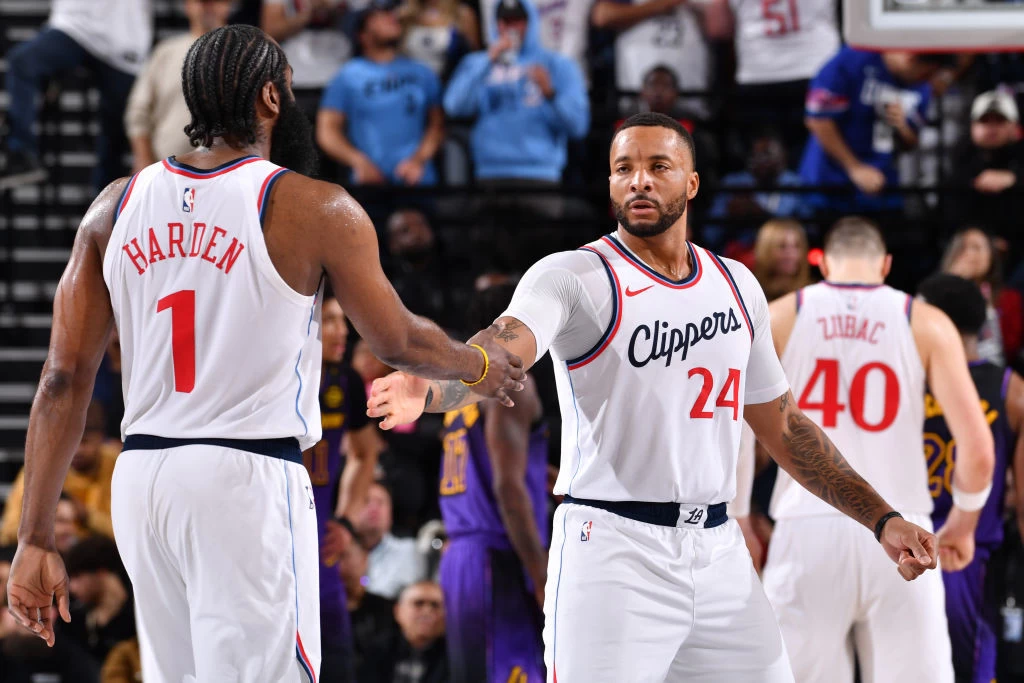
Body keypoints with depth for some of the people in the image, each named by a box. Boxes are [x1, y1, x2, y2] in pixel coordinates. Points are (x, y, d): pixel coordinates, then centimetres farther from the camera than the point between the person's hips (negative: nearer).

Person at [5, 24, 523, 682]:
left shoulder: (118, 206, 8)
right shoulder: (315, 209, -4)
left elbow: (64, 380, 5)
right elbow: (397, 340, 9)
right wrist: (478, 364, 31)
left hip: (141, 478, 6)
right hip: (248, 479, -6)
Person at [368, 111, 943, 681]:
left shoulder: (737, 286, 12)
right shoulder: (575, 277, -6)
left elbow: (781, 423, 22)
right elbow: (505, 350, -26)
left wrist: (881, 520, 19)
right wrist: (430, 391, -48)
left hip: (719, 550, 5)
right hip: (613, 551, -5)